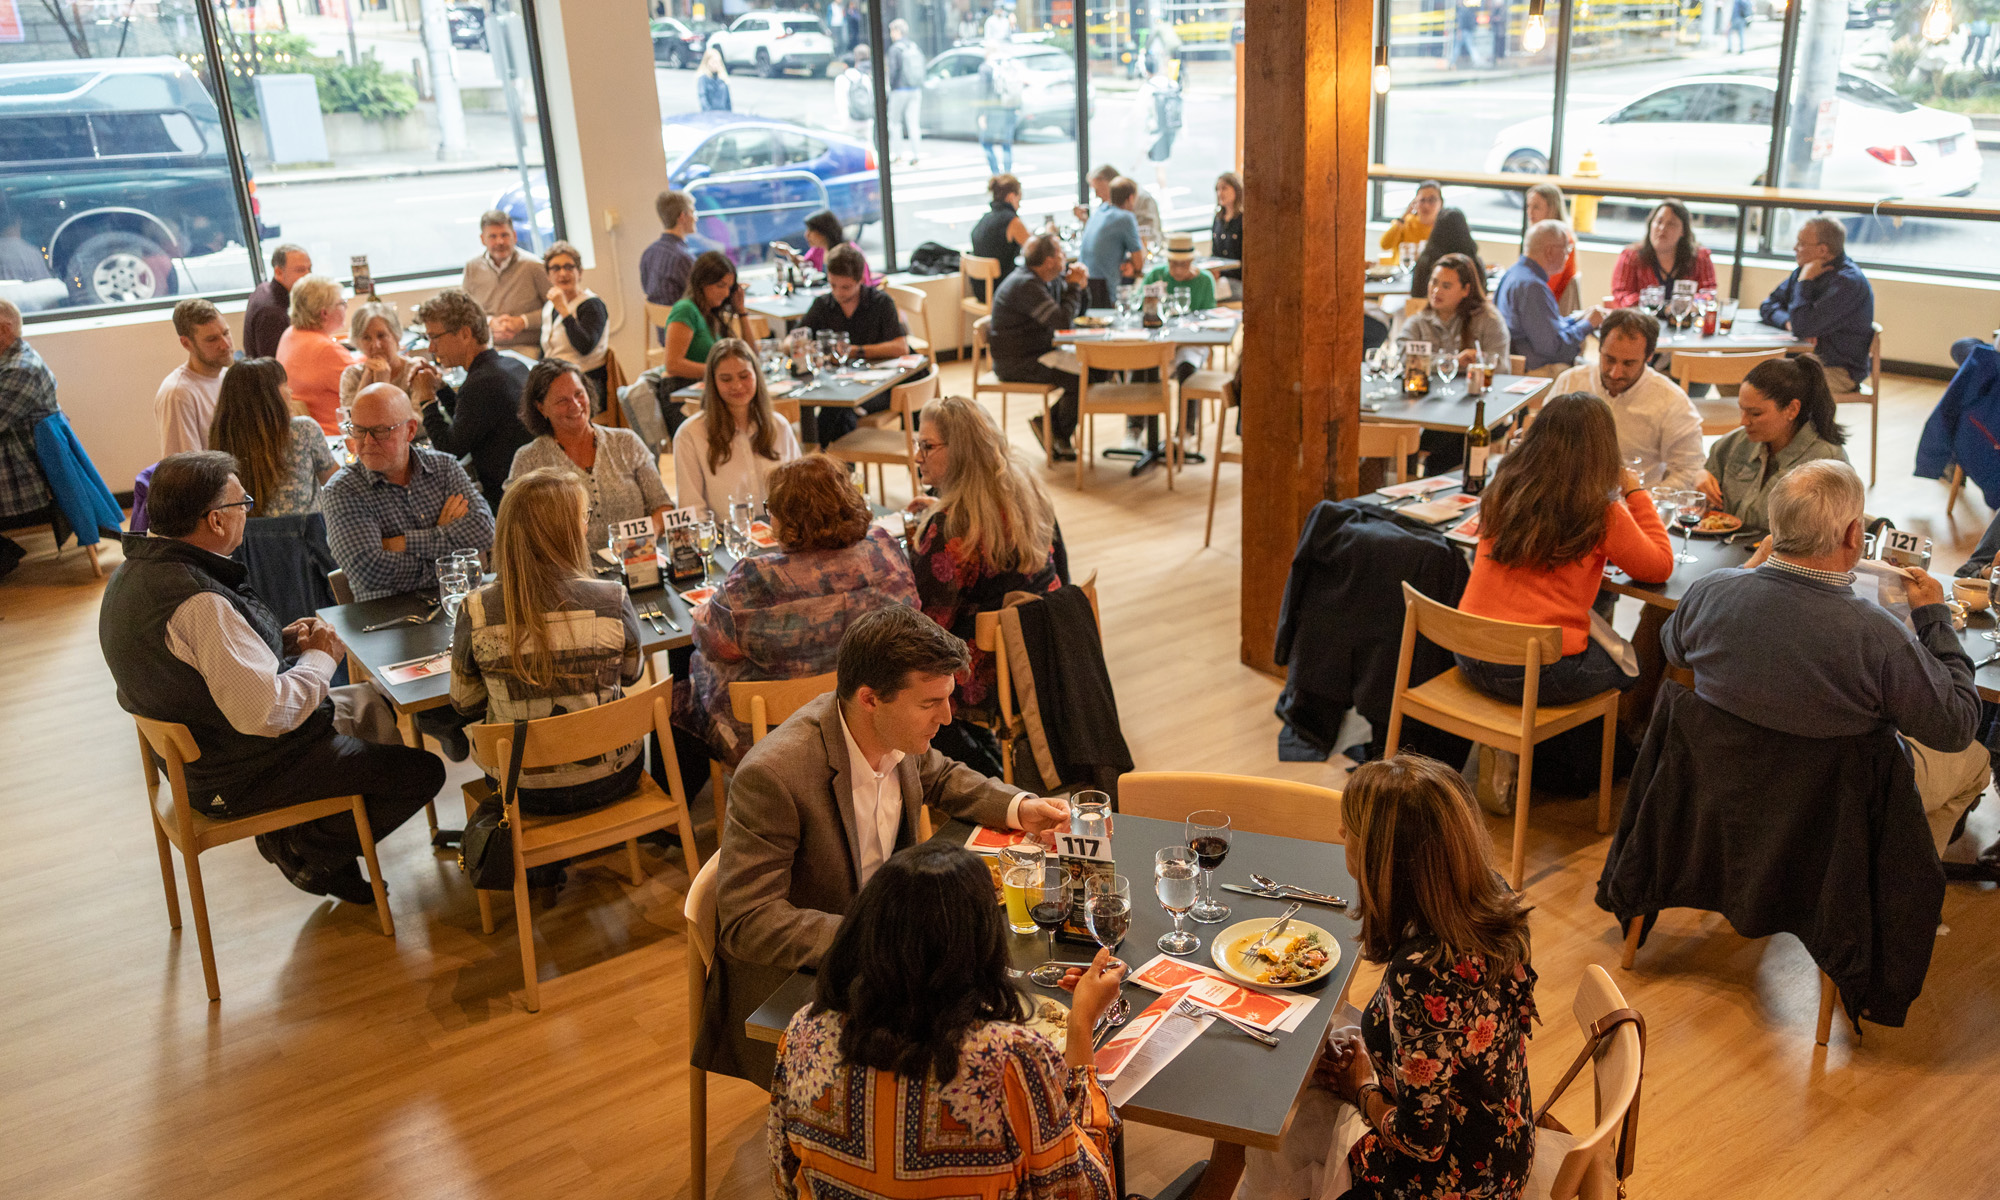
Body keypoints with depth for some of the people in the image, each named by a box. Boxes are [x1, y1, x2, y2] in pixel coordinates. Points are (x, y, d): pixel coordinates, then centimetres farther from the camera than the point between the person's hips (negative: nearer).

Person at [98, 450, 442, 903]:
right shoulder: (199, 602, -32)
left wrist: (279, 643, 3)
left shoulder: (132, 573, 1)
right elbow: (267, 713, -33)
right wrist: (320, 658, -16)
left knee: (374, 701, 23)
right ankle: (306, 849, 8)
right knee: (422, 771, -6)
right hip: (243, 777, -10)